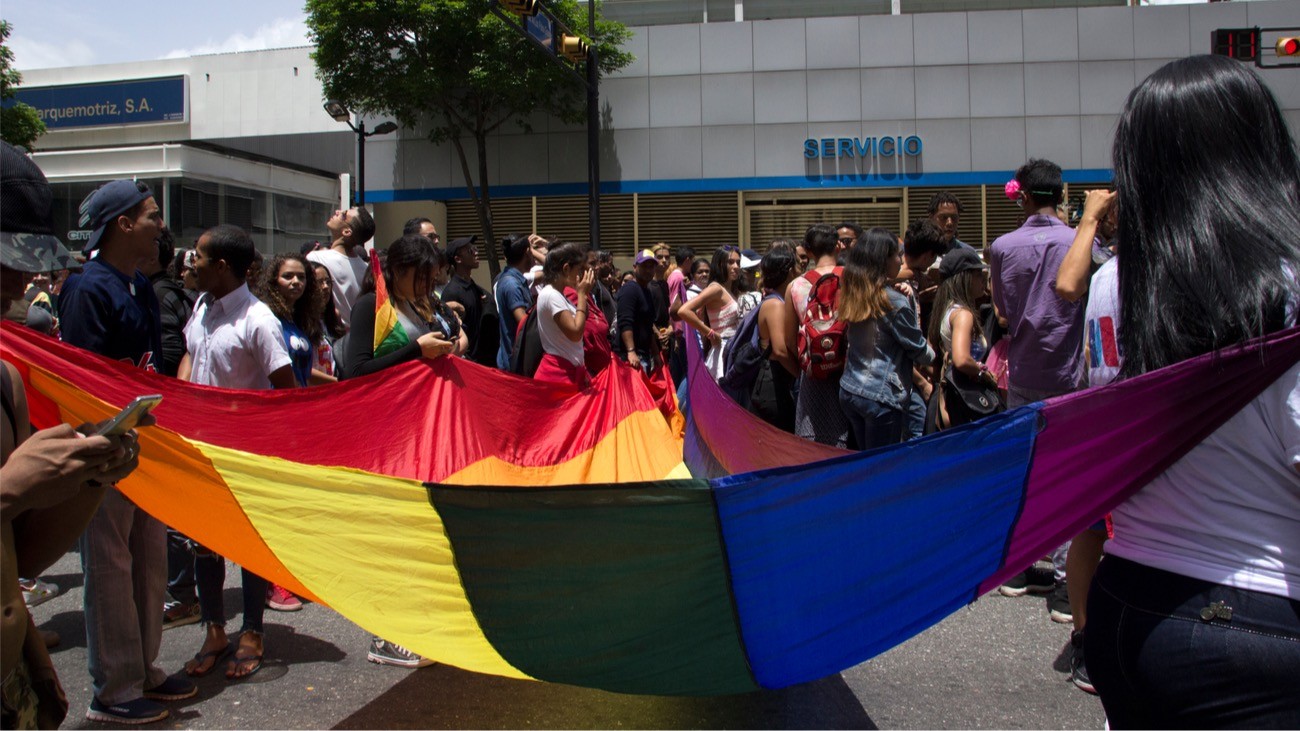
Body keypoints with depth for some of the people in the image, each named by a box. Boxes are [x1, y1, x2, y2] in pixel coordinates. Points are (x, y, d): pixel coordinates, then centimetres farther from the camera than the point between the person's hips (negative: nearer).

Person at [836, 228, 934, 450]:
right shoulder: (894, 302, -15)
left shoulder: (851, 296, 5)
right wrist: (931, 355, 17)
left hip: (848, 391, 7)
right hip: (882, 397, -7)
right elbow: (918, 350, -5)